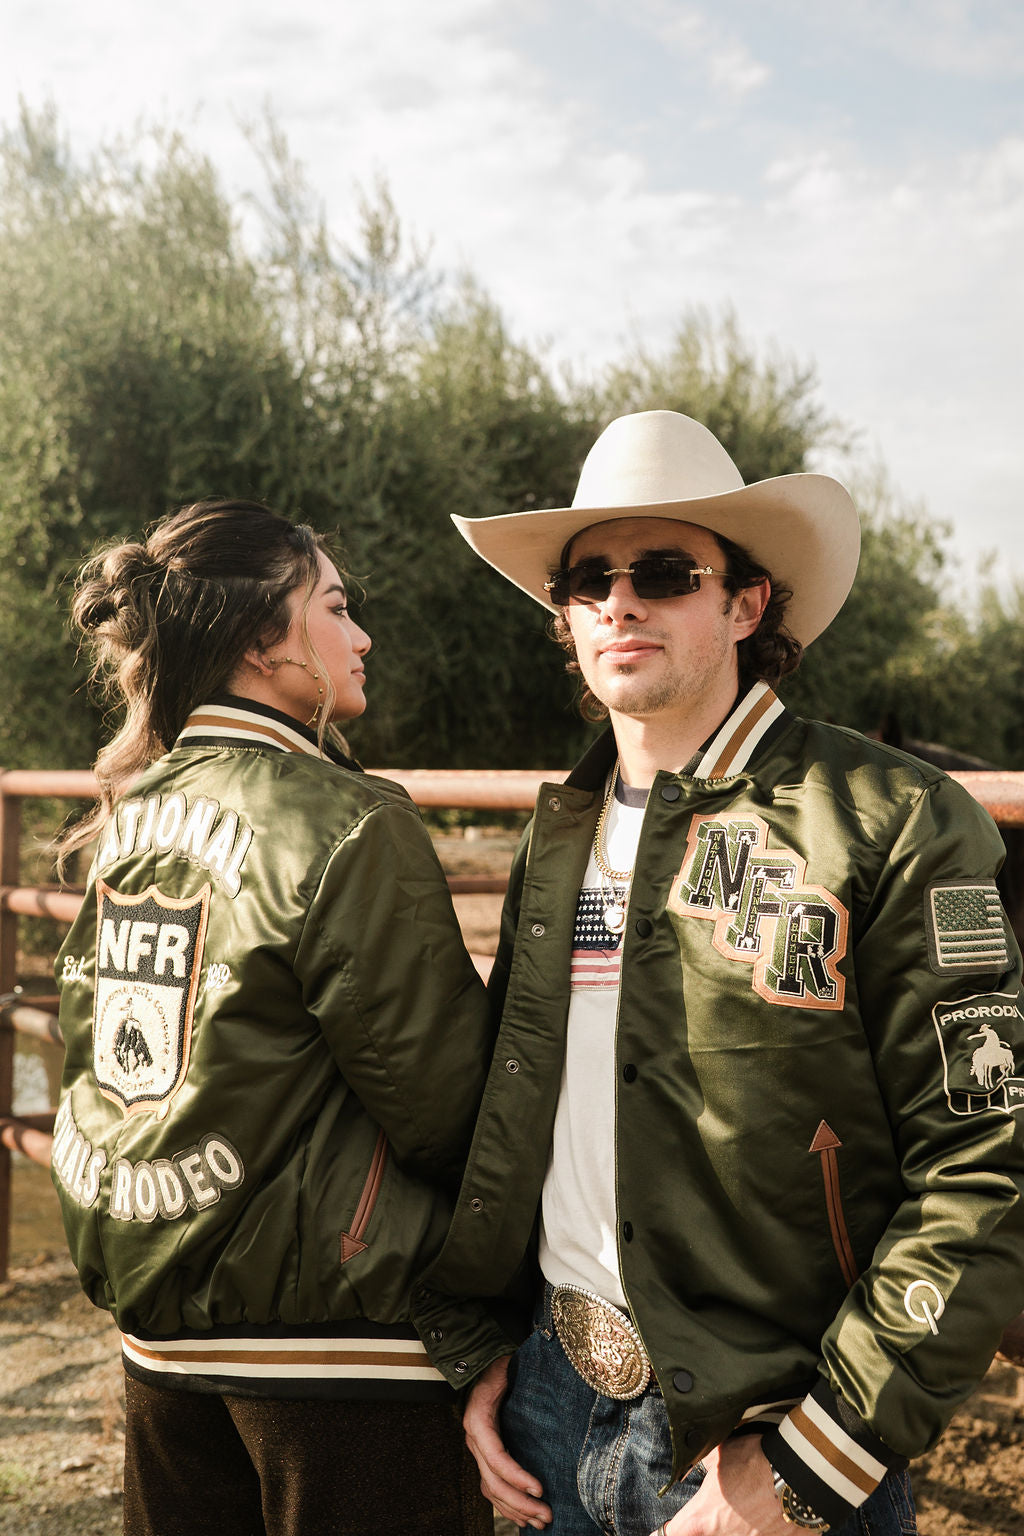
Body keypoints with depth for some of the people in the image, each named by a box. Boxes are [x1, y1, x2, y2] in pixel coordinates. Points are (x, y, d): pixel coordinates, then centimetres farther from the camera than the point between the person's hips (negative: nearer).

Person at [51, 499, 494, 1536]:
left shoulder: (127, 821, 3)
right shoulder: (347, 826, -19)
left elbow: (85, 1047, 11)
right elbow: (438, 1103, -18)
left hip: (158, 1331, 8)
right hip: (334, 1337, -7)